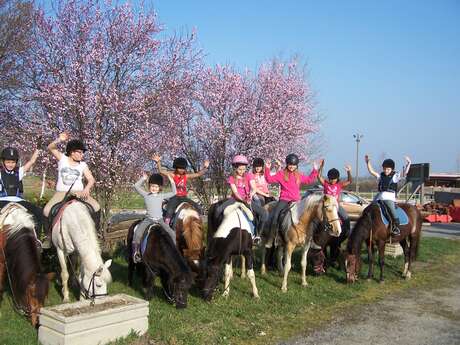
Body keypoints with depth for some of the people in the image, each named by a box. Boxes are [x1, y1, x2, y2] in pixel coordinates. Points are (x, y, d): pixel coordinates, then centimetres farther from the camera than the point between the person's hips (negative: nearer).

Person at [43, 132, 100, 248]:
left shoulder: (83, 165, 9)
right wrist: (59, 140, -26)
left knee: (96, 207, -21)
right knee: (47, 210, -23)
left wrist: (86, 189, -19)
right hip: (61, 193, -1)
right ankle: (49, 236, -3)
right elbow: (50, 148, -6)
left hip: (78, 192, 1)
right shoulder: (62, 159, 6)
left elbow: (91, 180, 2)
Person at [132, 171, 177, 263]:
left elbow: (174, 192, 15)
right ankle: (135, 252, -11)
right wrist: (143, 179, -4)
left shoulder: (162, 196, 8)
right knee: (137, 234, -21)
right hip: (148, 219, -1)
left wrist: (172, 182, 6)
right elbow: (136, 186, 0)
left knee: (172, 234, -11)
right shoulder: (146, 195, 4)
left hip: (160, 220, 1)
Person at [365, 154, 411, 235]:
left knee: (392, 210, -24)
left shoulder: (395, 176, 6)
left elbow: (404, 173, -5)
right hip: (379, 197, 5)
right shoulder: (380, 176, 16)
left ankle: (396, 227, -21)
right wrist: (368, 162, 5)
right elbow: (371, 171, 12)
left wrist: (408, 164, -13)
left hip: (389, 197, -5)